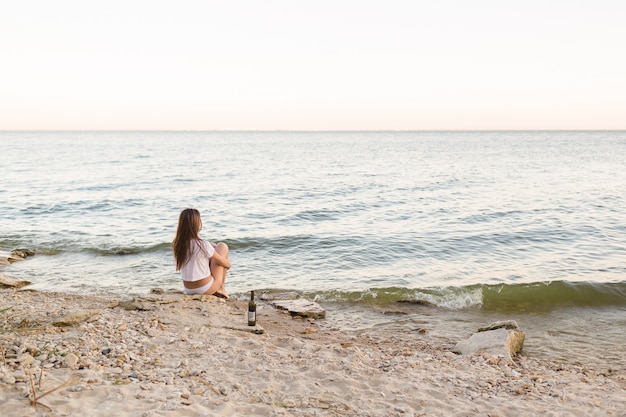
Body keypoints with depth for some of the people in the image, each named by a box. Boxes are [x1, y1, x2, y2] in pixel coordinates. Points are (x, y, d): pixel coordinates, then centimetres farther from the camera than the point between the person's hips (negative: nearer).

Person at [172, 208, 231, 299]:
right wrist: (228, 264, 16)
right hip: (205, 289, -6)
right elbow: (222, 262, -7)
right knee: (222, 246, 8)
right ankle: (220, 288, 18)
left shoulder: (176, 244, -6)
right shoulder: (203, 245, -23)